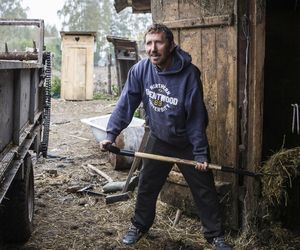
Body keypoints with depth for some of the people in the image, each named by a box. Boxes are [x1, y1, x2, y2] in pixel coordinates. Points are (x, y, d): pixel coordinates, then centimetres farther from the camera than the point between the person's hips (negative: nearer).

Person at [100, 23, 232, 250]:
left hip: (187, 142, -3)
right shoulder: (140, 70, -15)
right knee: (146, 186, 14)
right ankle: (139, 225, 36)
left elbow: (196, 117, -20)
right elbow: (126, 104, -8)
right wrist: (111, 135, -13)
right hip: (159, 140, 3)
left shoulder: (189, 73, -25)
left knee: (205, 190, 5)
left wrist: (200, 153, -17)